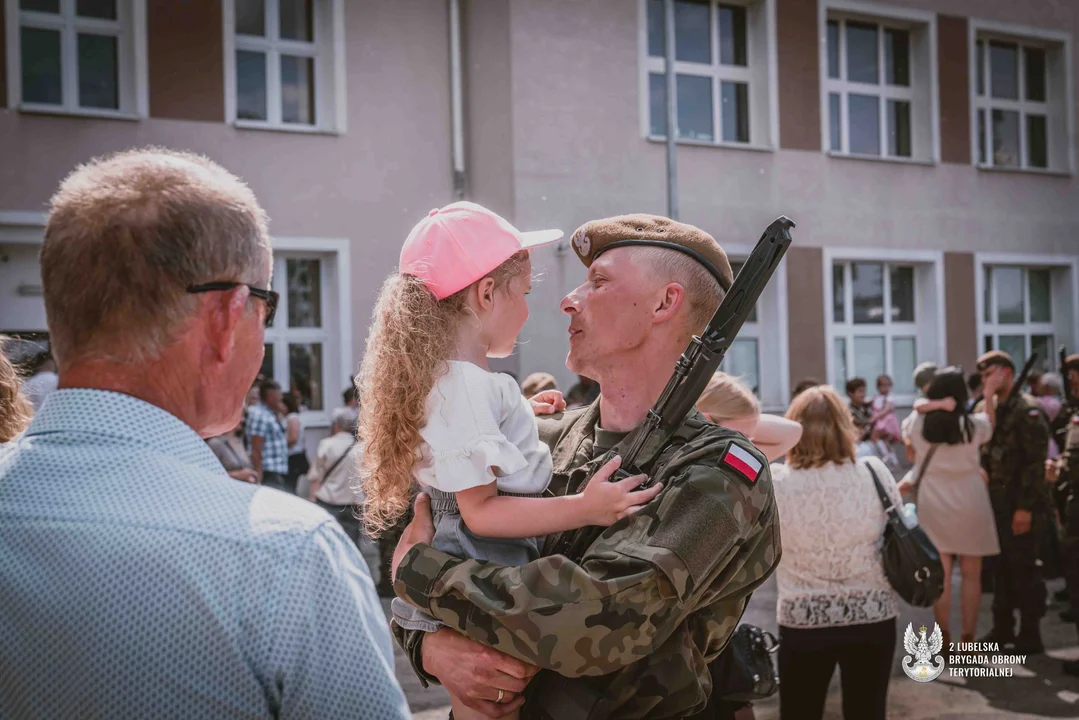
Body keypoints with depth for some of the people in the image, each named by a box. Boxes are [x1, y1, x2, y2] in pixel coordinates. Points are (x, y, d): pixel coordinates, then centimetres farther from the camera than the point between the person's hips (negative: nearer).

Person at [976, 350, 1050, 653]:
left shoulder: (1028, 410, -11)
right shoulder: (986, 408, 12)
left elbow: (1035, 463, -16)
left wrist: (1025, 507, -19)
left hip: (1021, 505, -7)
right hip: (995, 501, 7)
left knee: (1024, 568, -1)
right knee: (1000, 566, 13)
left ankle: (1029, 634, 9)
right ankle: (1002, 627, 23)